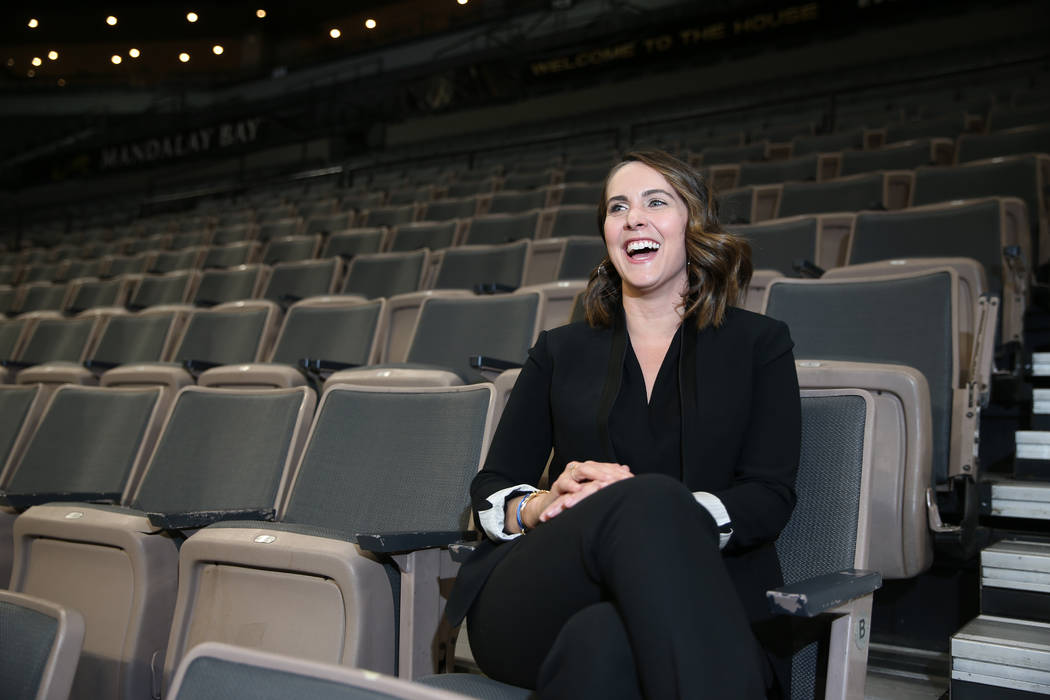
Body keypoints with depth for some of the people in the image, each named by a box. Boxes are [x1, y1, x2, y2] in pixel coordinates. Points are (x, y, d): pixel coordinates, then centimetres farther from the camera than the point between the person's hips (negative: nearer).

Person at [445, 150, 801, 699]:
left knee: (605, 641, -40)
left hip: (697, 618, -2)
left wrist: (662, 518, -17)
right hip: (539, 606, 3)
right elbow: (490, 490, 14)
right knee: (650, 498, -34)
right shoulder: (560, 352, 20)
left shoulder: (759, 344, 15)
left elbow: (771, 500, 3)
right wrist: (542, 506, -11)